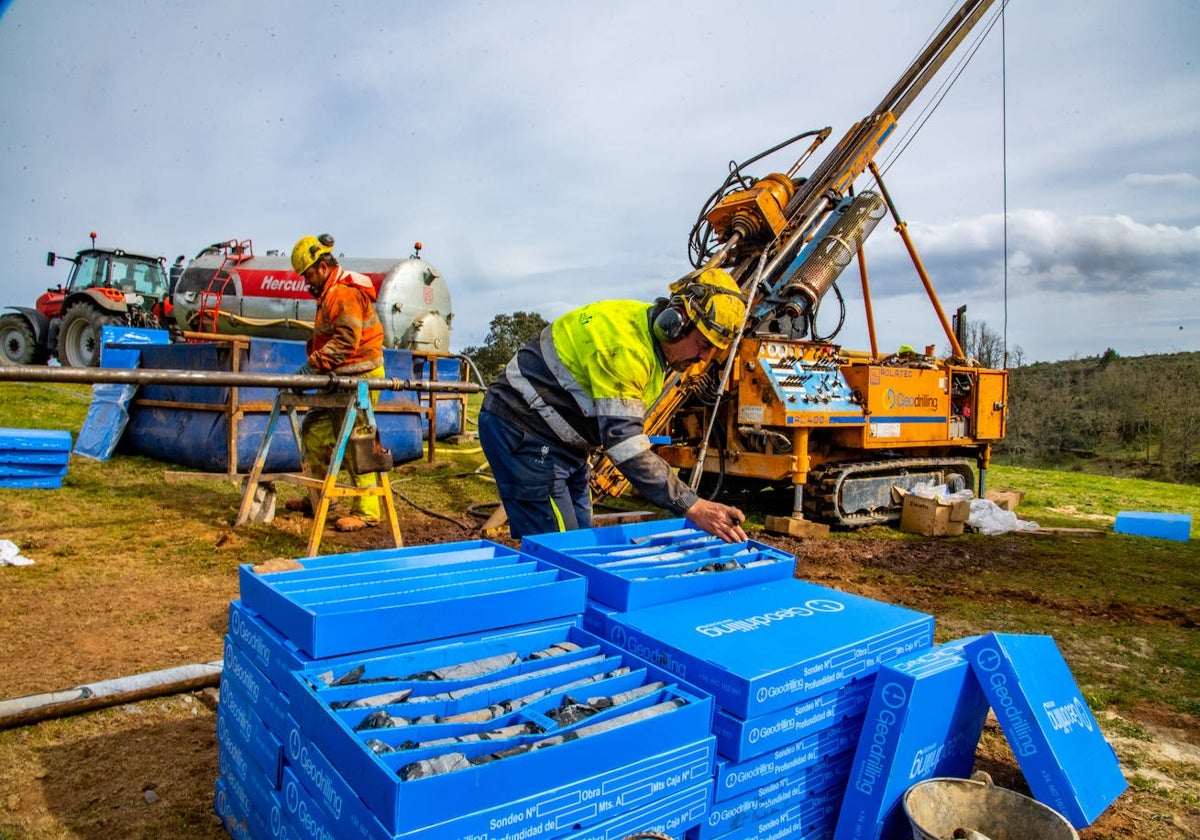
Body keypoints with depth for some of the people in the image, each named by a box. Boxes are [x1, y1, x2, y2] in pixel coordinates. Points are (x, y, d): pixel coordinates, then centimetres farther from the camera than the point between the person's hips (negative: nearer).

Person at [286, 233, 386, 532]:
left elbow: (346, 340, -23)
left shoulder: (344, 293, -15)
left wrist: (313, 364, -19)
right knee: (315, 429, 15)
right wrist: (316, 362, 4)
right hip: (341, 378, 11)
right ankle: (316, 497, 28)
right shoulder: (330, 292, 19)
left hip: (358, 376, -11)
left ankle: (367, 511, -5)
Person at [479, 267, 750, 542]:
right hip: (523, 433, -10)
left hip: (561, 441, 10)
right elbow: (627, 448, -34)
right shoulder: (624, 344, -28)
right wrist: (693, 508, -36)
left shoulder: (655, 342, 3)